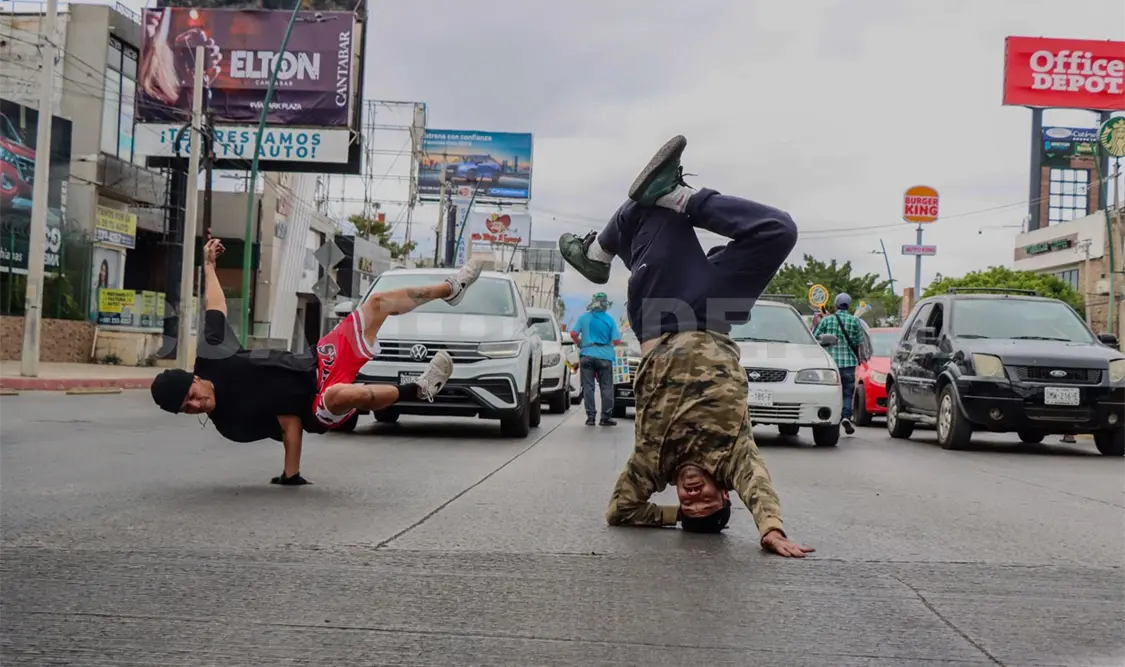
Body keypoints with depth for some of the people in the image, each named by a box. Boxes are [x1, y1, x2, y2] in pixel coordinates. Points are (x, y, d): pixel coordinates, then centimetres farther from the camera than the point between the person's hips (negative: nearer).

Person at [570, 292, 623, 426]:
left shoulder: (584, 317, 2)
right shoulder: (609, 319, -2)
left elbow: (573, 334, -2)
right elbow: (616, 341, -5)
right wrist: (620, 334, 17)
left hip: (587, 356, 1)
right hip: (604, 356, -1)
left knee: (588, 387, 3)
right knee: (606, 388, 5)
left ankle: (590, 416, 0)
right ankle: (606, 417, 4)